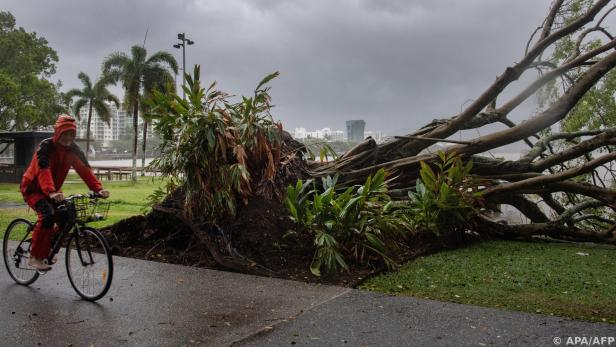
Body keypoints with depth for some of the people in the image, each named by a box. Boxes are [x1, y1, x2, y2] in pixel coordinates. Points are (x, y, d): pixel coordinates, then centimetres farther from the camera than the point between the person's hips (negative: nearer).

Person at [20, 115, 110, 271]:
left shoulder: (73, 150, -6)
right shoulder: (46, 146, -23)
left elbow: (85, 169, -16)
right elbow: (44, 170, -38)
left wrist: (98, 189, -32)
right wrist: (51, 192, -54)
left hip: (52, 192, 6)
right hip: (32, 188, -6)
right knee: (48, 215, -30)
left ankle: (49, 249, 15)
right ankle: (35, 257, -16)